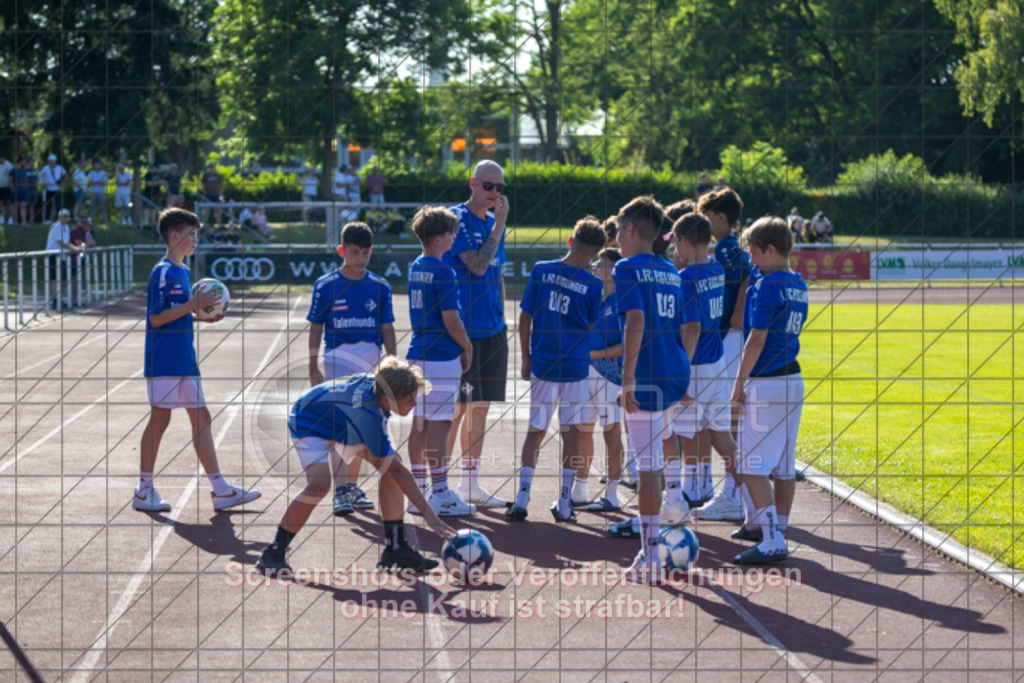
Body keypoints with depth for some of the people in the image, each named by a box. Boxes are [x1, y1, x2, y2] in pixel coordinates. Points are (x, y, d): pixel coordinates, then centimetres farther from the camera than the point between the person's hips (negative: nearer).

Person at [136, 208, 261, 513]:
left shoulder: (183, 271, 15)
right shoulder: (163, 272, -12)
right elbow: (156, 318, -19)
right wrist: (194, 304, -22)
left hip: (185, 359, 9)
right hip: (163, 361, -9)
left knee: (201, 417, 7)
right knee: (160, 419, -3)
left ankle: (220, 489, 8)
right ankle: (144, 490, 5)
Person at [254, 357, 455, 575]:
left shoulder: (376, 382, -23)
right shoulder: (367, 415, -42)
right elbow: (397, 471, -37)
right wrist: (428, 514, -35)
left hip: (340, 423, 9)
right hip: (308, 426, -9)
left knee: (391, 466, -6)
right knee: (320, 483, -32)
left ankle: (395, 548, 1)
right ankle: (273, 553, -19)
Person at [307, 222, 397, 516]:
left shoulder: (380, 287, 7)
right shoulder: (326, 286, -1)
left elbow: (387, 329, 10)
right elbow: (315, 328, 4)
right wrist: (313, 368, 2)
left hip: (371, 364, 3)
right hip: (338, 360, -3)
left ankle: (352, 485, 22)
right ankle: (340, 489, -14)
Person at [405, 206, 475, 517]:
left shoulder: (415, 268, 11)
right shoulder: (442, 272, -15)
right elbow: (451, 320, -17)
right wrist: (467, 347, -1)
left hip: (418, 352, 8)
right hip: (442, 357, -8)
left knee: (420, 421, 11)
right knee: (438, 424, -6)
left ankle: (418, 492, 16)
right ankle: (440, 495, -4)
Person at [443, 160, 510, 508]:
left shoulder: (494, 221, 14)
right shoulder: (457, 218, -9)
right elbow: (477, 266, -20)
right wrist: (499, 224, -18)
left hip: (491, 329, 8)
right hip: (462, 329, -7)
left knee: (481, 405, 10)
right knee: (459, 406, -7)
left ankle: (470, 483, 16)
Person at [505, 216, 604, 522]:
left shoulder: (541, 271, -3)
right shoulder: (592, 284, -8)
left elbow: (525, 318, 1)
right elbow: (590, 326, 3)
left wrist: (526, 358, 12)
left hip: (542, 363, 2)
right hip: (576, 365, -2)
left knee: (536, 430, 10)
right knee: (571, 430, 7)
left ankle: (522, 497, 0)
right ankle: (565, 503, 8)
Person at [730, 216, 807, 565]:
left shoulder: (767, 285, -15)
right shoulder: (798, 285, 11)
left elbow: (757, 340, -17)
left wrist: (739, 384, -12)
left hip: (765, 384, -9)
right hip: (793, 381, 9)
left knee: (752, 465, -9)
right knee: (784, 465, 14)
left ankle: (773, 541, -15)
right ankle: (776, 528, 22)